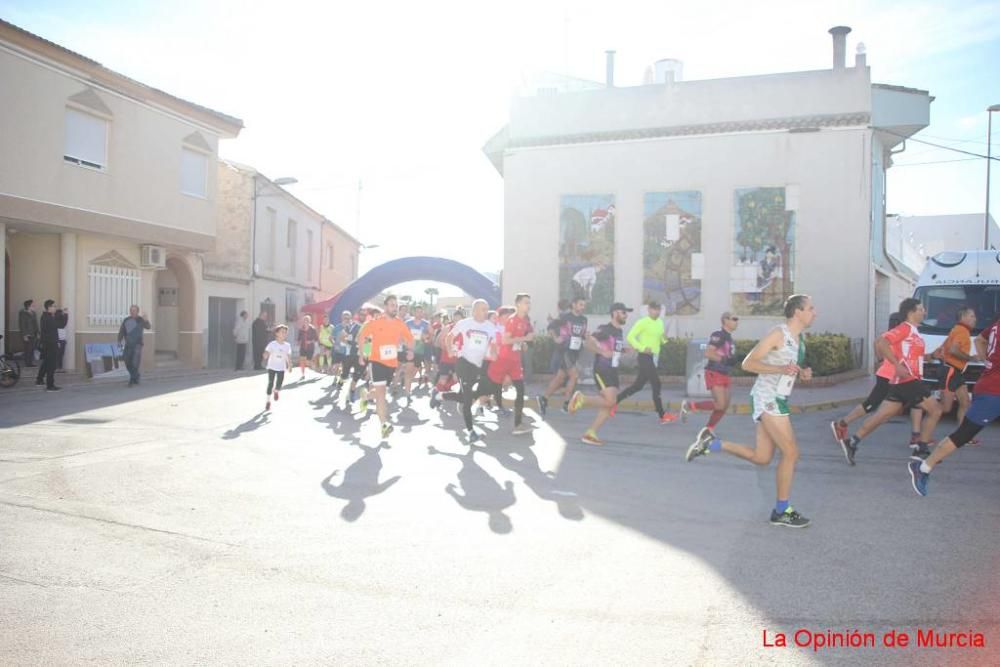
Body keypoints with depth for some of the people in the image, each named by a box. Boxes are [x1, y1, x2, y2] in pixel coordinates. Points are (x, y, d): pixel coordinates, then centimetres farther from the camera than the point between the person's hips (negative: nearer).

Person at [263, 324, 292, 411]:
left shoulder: (287, 345, -2)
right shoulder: (272, 344, -11)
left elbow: (288, 356, 5)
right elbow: (266, 353, -17)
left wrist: (289, 366, 5)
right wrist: (265, 355, -39)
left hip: (281, 368, 2)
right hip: (272, 367, -2)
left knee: (279, 385, -1)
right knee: (270, 383, -1)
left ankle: (276, 391, 37)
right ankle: (268, 401, 13)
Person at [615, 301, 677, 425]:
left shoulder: (660, 323, 15)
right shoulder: (642, 322, -10)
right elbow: (630, 337, -14)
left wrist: (664, 339, 2)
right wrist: (642, 348, -22)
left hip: (655, 357, 8)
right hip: (646, 357, -8)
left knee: (638, 385, 11)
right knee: (656, 385, -8)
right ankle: (663, 416, -2)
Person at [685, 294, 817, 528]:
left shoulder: (800, 338, 13)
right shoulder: (778, 334, -14)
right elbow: (748, 363, -16)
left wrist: (802, 373, 4)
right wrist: (781, 369, -26)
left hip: (777, 399, 9)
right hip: (767, 398, -9)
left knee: (761, 458, 9)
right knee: (791, 453, -7)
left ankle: (711, 443, 16)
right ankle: (782, 512, 5)